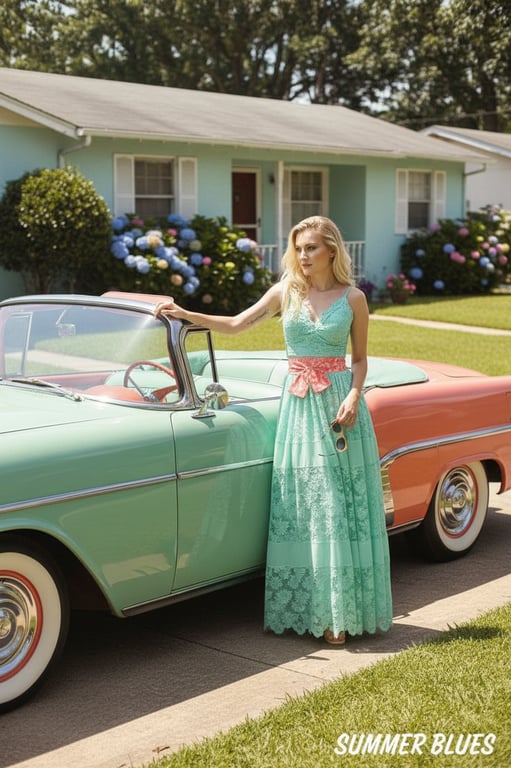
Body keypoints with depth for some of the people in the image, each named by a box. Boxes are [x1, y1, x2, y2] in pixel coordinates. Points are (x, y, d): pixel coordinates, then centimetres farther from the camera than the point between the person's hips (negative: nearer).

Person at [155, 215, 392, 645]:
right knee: (300, 507, 3)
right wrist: (186, 315, -4)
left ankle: (341, 612, 8)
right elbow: (235, 325, 6)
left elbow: (360, 359, 5)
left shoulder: (353, 298, 1)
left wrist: (354, 395, -13)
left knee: (339, 506, -1)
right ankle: (310, 607, 13)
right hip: (298, 404, 2)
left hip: (339, 403, -2)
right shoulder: (286, 292, 6)